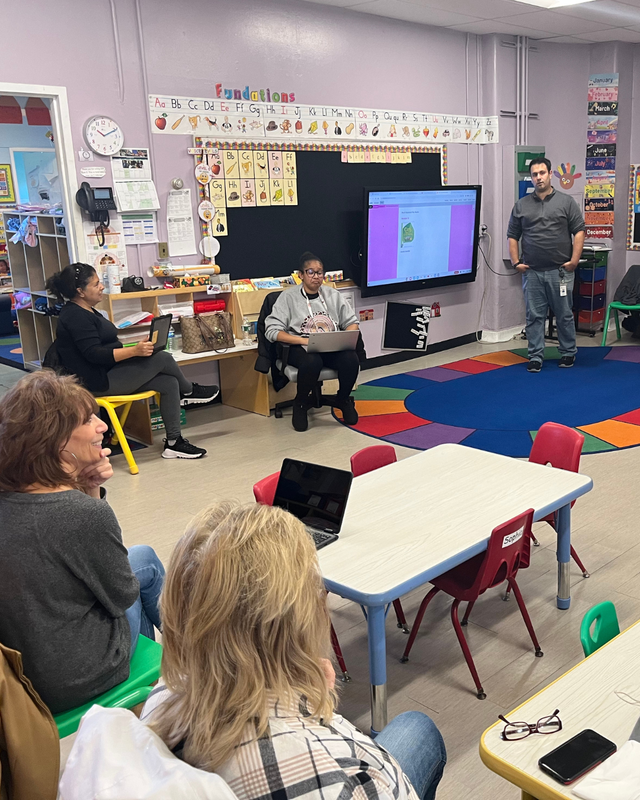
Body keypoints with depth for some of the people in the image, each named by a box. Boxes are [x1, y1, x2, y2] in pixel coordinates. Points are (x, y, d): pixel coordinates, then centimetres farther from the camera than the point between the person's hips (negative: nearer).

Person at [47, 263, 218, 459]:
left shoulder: (86, 312, 15)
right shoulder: (75, 317, -17)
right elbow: (94, 354, -26)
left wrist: (136, 347, 10)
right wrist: (135, 351, -31)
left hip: (110, 372, 10)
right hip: (100, 382, -10)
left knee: (169, 383, -3)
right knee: (162, 358, -15)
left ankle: (173, 442, -1)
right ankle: (189, 391, 15)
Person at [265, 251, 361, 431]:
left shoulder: (333, 295, 14)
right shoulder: (288, 297, 3)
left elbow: (352, 322, 15)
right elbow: (272, 331, -6)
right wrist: (304, 340, -19)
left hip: (333, 347, 3)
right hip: (300, 347, -3)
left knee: (351, 359, -30)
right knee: (312, 362, -38)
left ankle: (343, 400, 2)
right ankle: (300, 405, -8)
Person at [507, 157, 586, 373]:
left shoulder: (566, 202, 2)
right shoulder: (521, 205, 8)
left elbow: (579, 232, 0)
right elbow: (512, 236, 10)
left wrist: (574, 261, -8)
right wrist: (516, 262, 1)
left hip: (560, 271, -1)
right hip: (532, 272, 2)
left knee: (564, 315, 6)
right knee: (534, 316, 4)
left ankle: (568, 353, 20)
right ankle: (535, 357, 11)